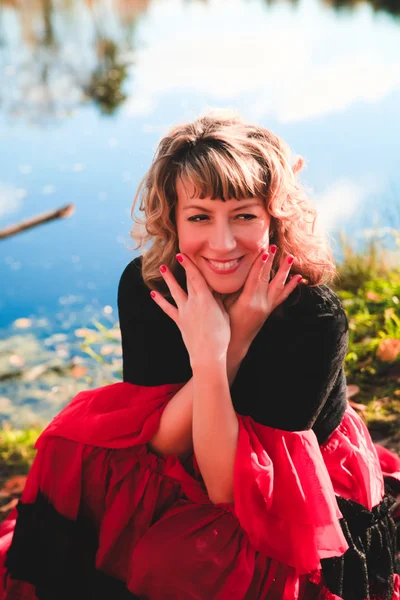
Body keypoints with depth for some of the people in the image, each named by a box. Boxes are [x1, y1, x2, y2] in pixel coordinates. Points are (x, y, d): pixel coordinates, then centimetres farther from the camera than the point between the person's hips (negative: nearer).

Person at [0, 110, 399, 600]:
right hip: (183, 469, 4)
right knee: (70, 449, -18)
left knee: (177, 560, -29)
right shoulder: (143, 285, -18)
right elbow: (160, 442, -19)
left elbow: (226, 486, -28)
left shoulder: (316, 316, -29)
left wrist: (210, 358, -42)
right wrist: (231, 341, -33)